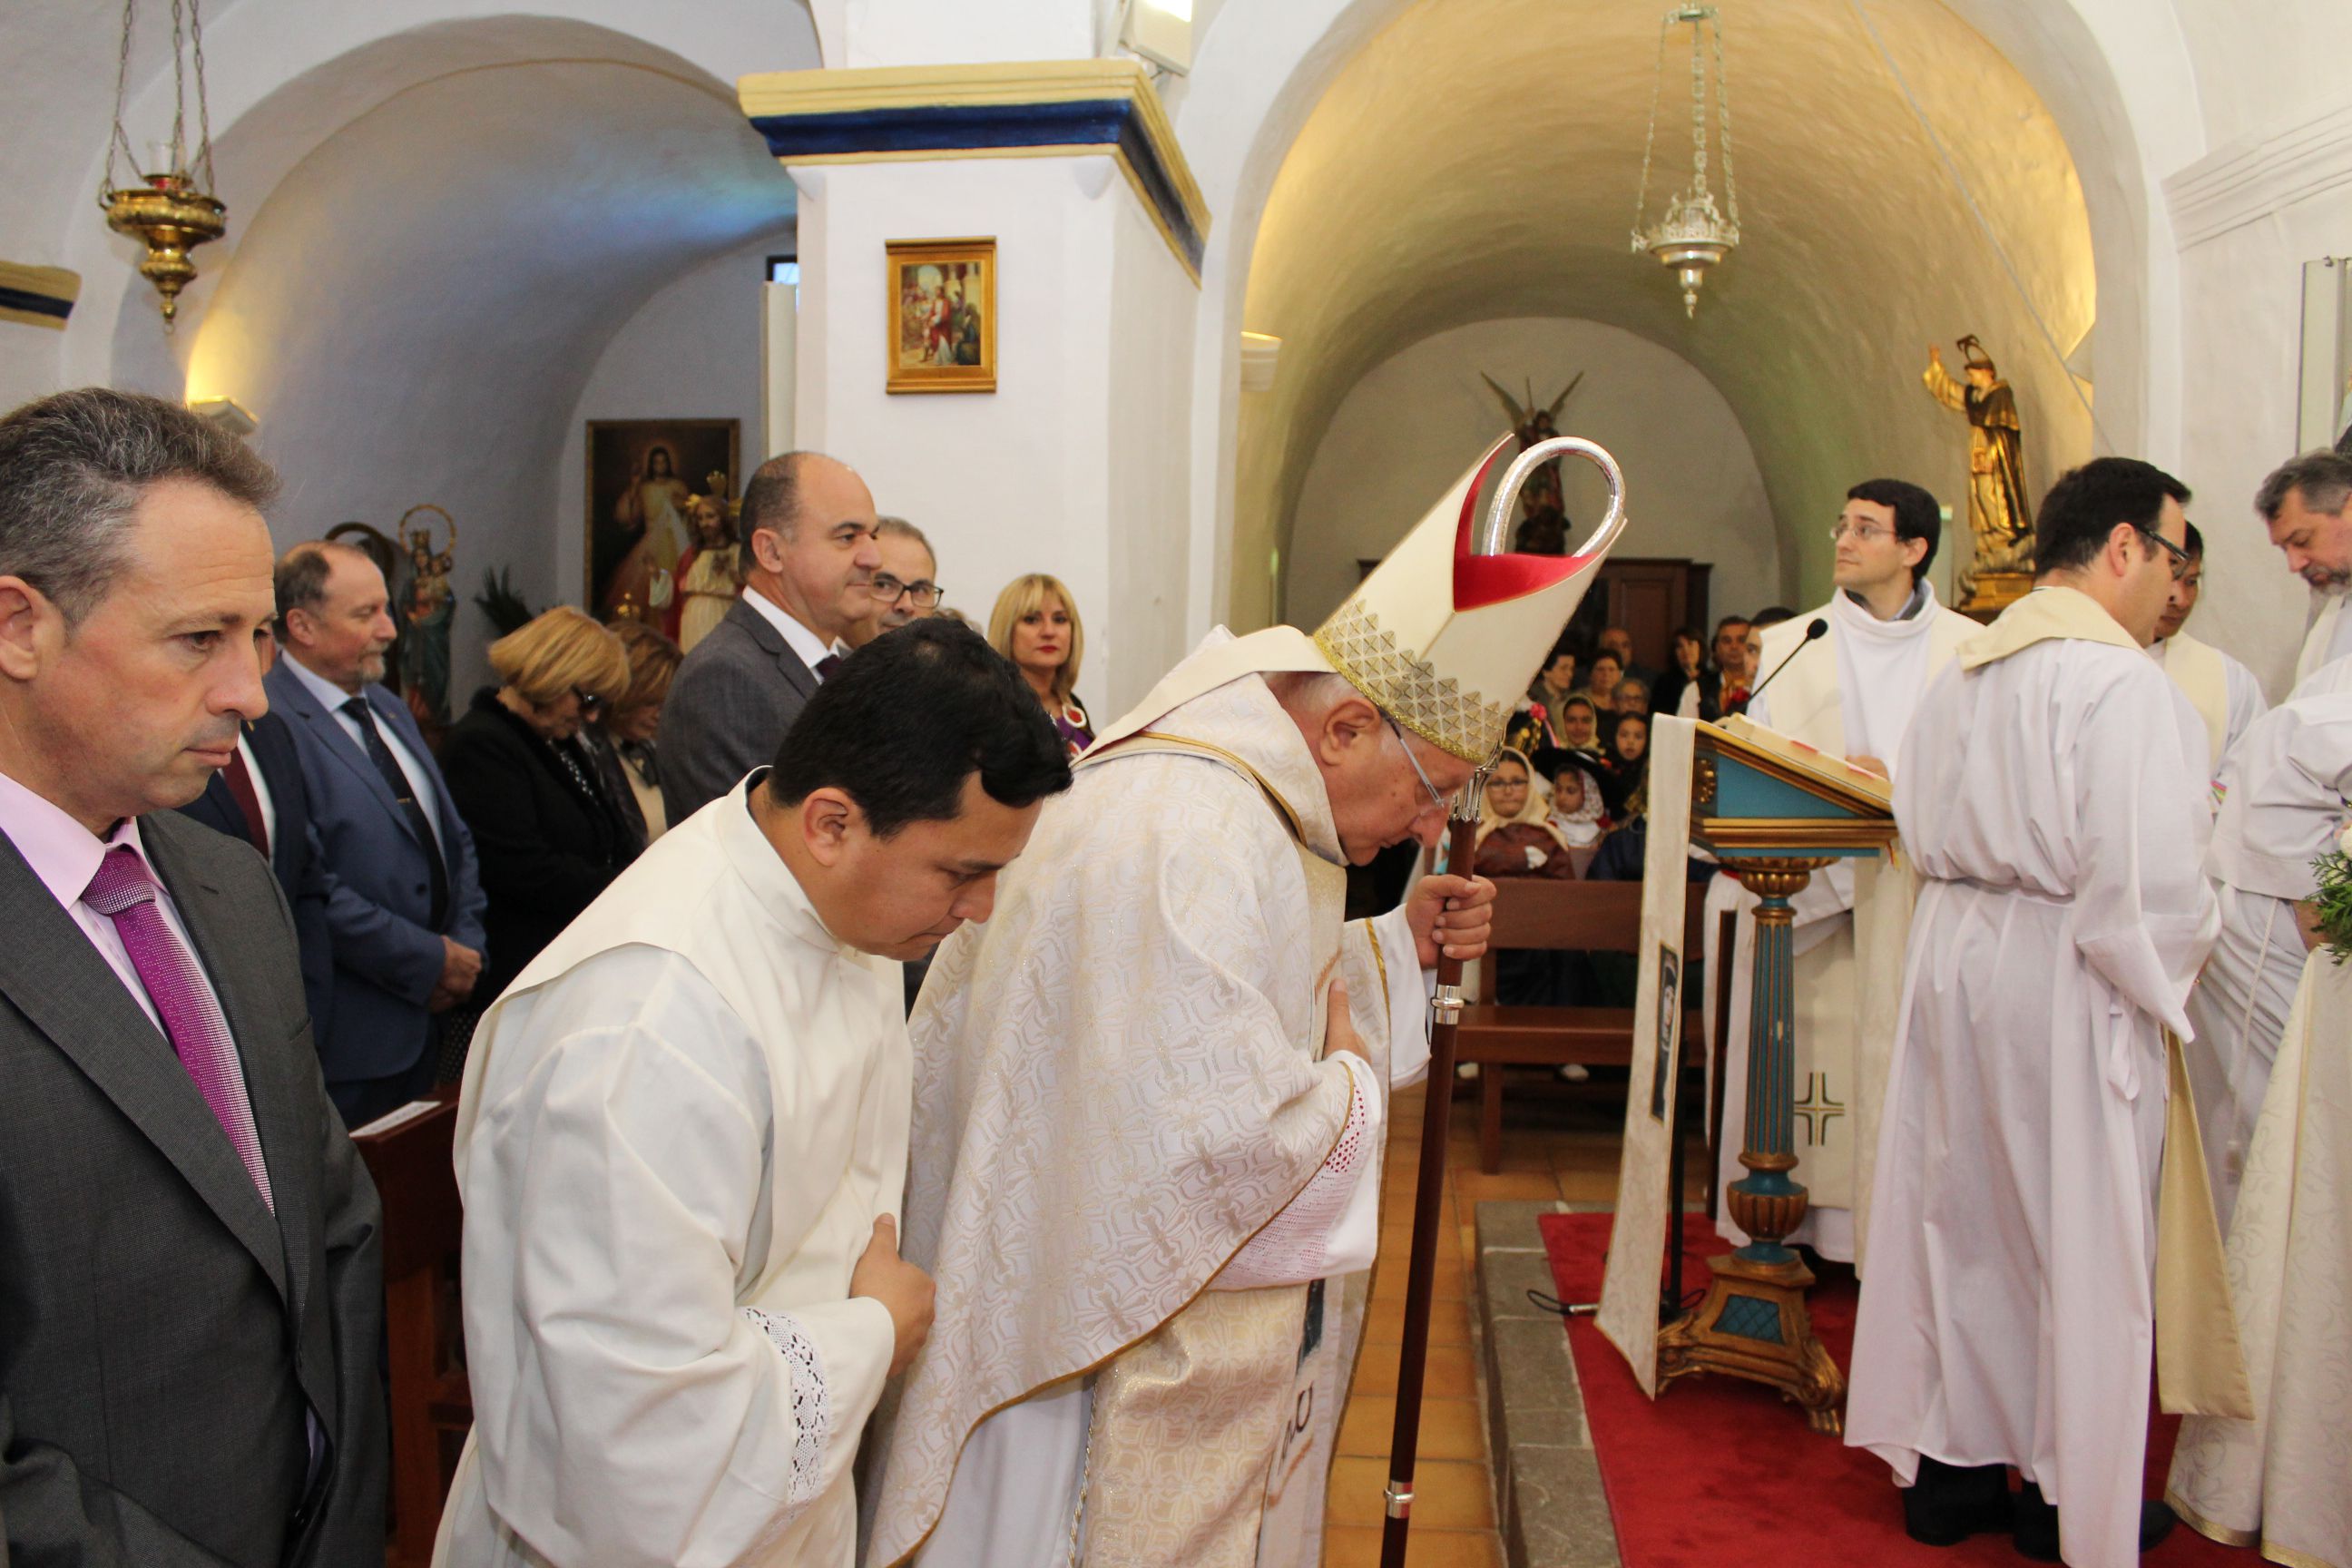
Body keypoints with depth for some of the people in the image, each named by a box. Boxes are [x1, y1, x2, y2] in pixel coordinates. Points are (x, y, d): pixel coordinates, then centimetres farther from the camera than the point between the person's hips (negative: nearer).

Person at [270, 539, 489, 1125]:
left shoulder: (390, 709, 14)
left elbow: (455, 840, 17)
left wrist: (465, 947, 2)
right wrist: (426, 961, -15)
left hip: (427, 1014, 8)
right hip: (349, 1031, -8)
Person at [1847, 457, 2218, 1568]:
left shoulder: (1958, 675, 8)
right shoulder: (2120, 684, -17)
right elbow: (2144, 877, -22)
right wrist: (2164, 980, -5)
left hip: (1955, 963, 7)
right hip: (2067, 985, -7)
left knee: (1960, 1214, 16)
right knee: (2078, 1236, 8)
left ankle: (1947, 1469, 28)